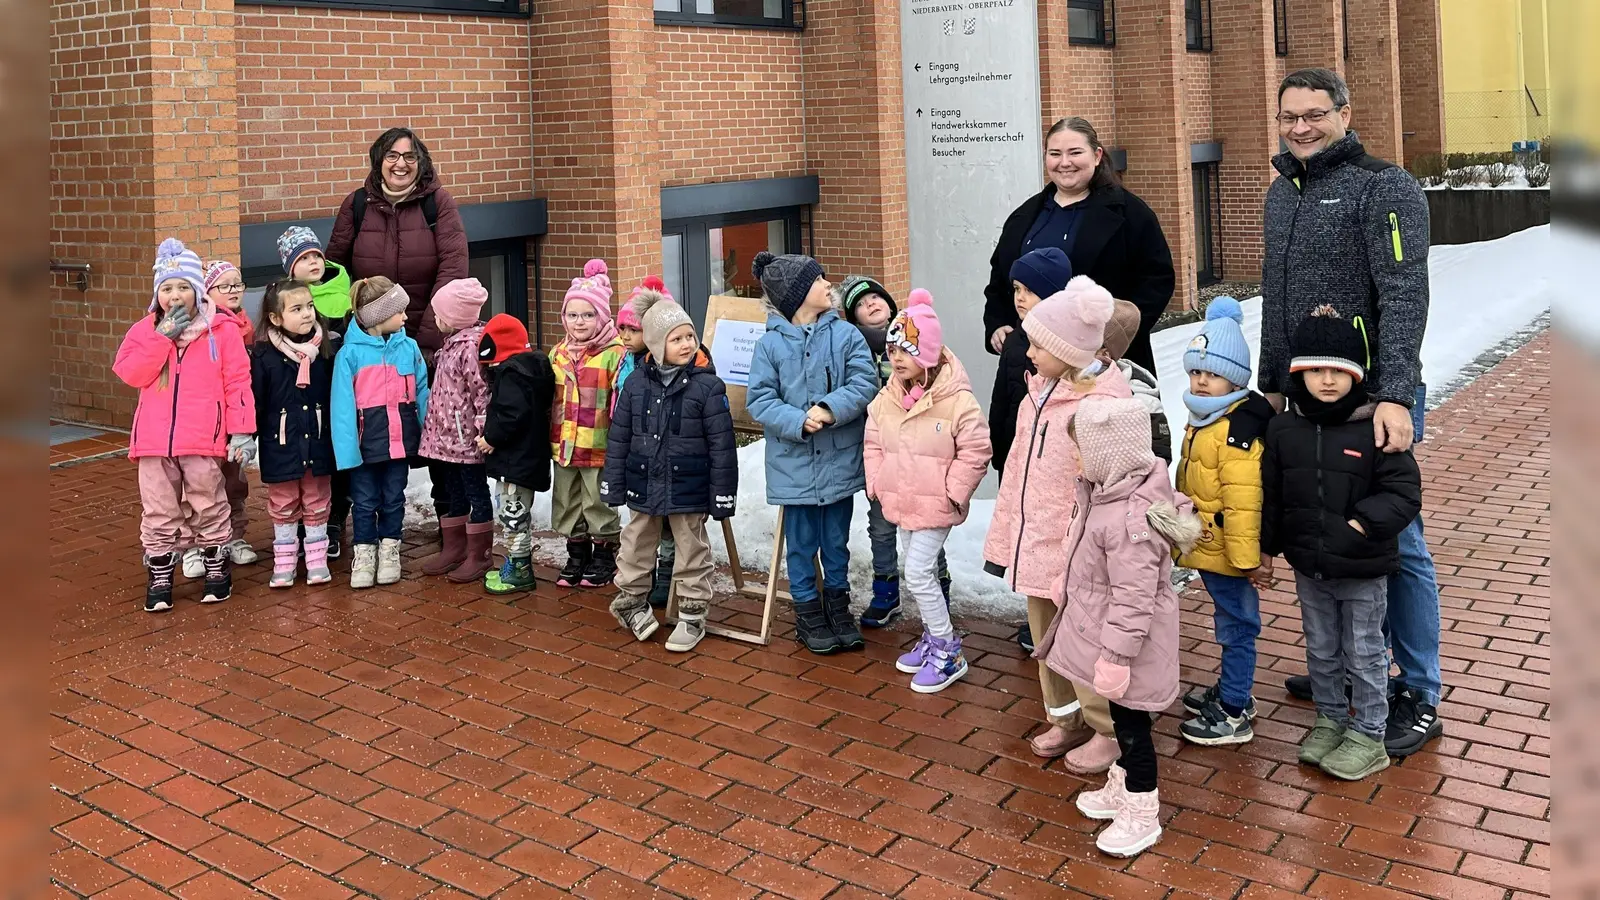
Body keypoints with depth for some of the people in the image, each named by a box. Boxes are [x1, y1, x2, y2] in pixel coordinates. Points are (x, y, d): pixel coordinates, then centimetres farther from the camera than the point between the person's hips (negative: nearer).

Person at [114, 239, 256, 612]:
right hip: (154, 440, 3)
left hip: (203, 440, -3)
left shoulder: (222, 330, -1)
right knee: (158, 514, 9)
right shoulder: (144, 331, 8)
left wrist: (242, 430, -9)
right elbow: (130, 374, -6)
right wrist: (162, 337, -13)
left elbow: (238, 382, -3)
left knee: (208, 510, 8)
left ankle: (217, 570, 22)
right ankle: (159, 579, 19)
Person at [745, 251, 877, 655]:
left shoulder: (845, 334, -2)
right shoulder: (770, 344, -5)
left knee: (836, 541, 15)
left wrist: (831, 409, -23)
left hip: (840, 460, 1)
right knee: (801, 543, 9)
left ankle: (838, 607, 30)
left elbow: (864, 383, -8)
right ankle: (808, 613, 24)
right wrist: (799, 422, -21)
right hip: (794, 463, -1)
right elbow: (759, 399, -8)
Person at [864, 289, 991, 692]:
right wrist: (876, 484, 5)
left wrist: (953, 492, -15)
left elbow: (975, 451, -14)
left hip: (936, 505, -6)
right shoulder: (886, 399, 1)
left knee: (918, 574, -9)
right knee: (922, 573, 17)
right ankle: (933, 638, 34)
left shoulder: (957, 399, -18)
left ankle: (947, 652, 4)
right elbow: (873, 444, 12)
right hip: (900, 503, 7)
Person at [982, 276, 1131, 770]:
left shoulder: (1104, 403, -22)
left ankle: (1109, 731, 26)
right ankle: (1066, 719, 40)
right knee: (1046, 641, 21)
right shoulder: (1041, 387, 5)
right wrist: (1003, 534, 13)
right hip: (1034, 542, 9)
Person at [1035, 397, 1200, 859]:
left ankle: (1141, 813, 23)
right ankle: (1122, 786, 42)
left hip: (1126, 641, -9)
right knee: (1121, 717, 24)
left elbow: (1133, 599, -30)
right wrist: (1068, 588, 28)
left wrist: (1115, 657, -26)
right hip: (1103, 630, 10)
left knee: (1130, 721, 6)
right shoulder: (1109, 492, -1)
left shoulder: (1130, 519, -32)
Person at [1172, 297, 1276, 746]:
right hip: (1207, 547, 10)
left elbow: (1243, 502, -24)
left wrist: (1247, 558, -23)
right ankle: (1233, 690, 37)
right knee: (1230, 621, 22)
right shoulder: (1203, 420, 9)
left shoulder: (1238, 431, -23)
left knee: (1236, 626, 1)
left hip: (1229, 552, -10)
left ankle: (1234, 715, 10)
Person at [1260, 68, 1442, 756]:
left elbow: (1405, 297, -19)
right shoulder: (1282, 193, 14)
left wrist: (1395, 396, -28)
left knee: (1394, 543, -1)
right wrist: (1273, 383, 18)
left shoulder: (1384, 187, -9)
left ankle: (1419, 697, 10)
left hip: (1375, 401, -7)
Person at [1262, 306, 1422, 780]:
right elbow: (1271, 495, 7)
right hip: (1309, 568, 4)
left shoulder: (1375, 428, -16)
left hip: (1363, 571, -4)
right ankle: (1330, 720, 39)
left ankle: (1368, 737, 25)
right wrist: (1268, 548, 12)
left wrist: (1365, 523, -26)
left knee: (1363, 655, 10)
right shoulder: (1284, 429, -3)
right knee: (1321, 651, 20)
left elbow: (1404, 491, -15)